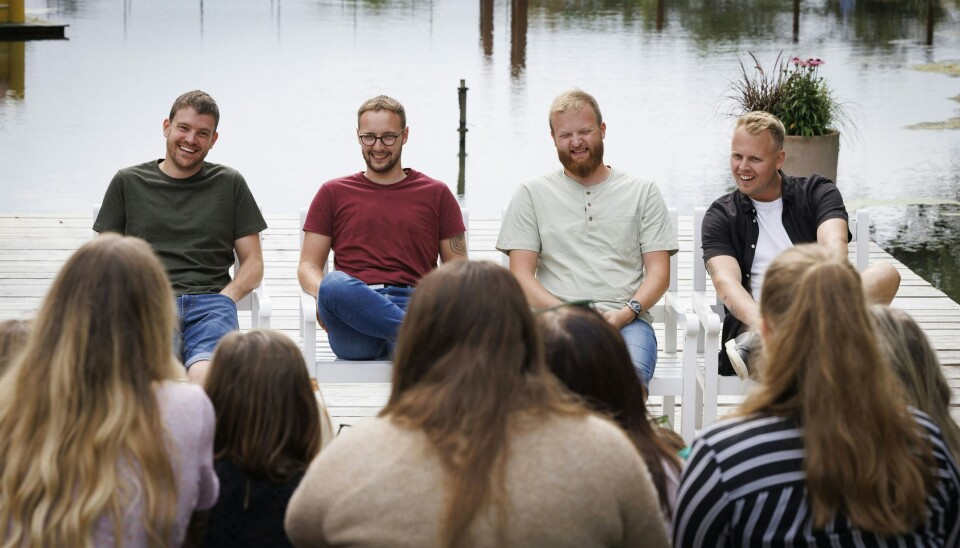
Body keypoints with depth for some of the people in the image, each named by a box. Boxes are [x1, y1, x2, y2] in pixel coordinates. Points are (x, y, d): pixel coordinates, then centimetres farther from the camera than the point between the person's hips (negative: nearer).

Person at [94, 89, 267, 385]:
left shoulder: (230, 184, 21)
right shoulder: (128, 182, 21)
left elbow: (253, 263, 20)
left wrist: (225, 297, 0)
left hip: (210, 302, 0)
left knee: (205, 374, -38)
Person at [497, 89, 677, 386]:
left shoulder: (643, 191, 17)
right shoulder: (533, 193, 16)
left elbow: (659, 272, 11)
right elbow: (521, 276, 8)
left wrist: (626, 312, -9)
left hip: (626, 322, 1)